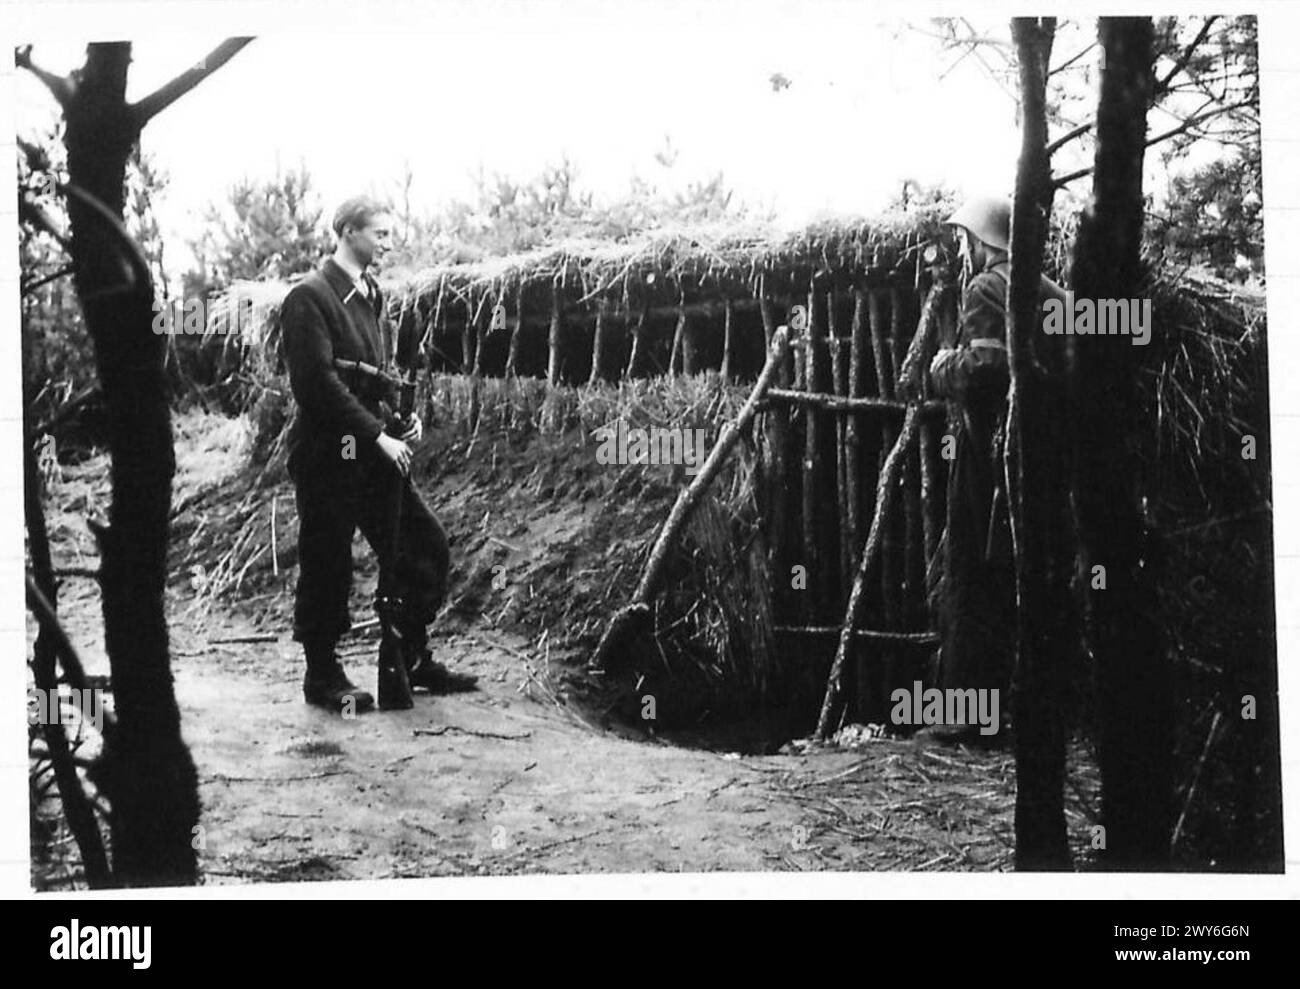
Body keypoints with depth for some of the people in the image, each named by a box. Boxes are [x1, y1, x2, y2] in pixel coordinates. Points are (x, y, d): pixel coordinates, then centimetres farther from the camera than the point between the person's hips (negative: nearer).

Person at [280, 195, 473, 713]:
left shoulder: (370, 295, 15)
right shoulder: (310, 297, -12)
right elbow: (319, 380, -20)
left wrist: (400, 417, 4)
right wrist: (377, 435, -21)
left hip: (374, 451, 8)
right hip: (328, 452, -8)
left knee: (426, 544, 6)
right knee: (326, 566, 1)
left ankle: (412, 659, 17)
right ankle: (322, 675, 13)